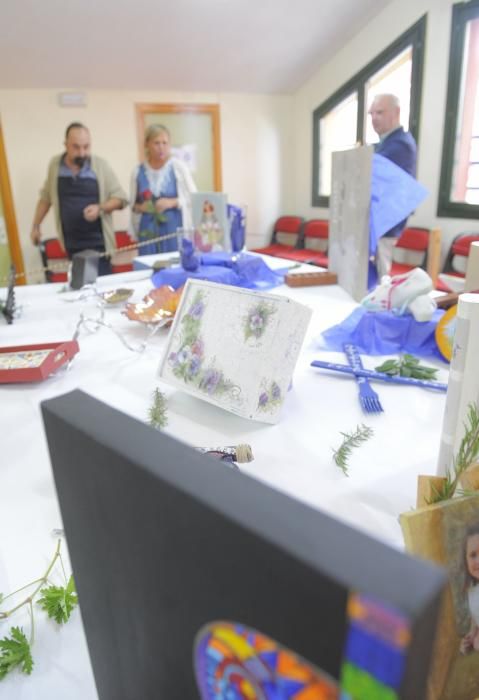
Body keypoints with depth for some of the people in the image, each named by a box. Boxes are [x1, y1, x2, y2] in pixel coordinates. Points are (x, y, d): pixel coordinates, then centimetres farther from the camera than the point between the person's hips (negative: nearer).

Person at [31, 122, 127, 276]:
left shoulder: (100, 165, -4)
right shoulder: (55, 164, 3)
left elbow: (120, 198, -1)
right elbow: (46, 197, 16)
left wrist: (100, 208, -18)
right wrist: (36, 226, 15)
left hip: (97, 241, -2)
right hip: (71, 243, 2)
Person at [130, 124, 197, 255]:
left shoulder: (178, 167, -1)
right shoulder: (138, 171, 5)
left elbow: (194, 198, 0)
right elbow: (132, 203, 13)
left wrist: (172, 202, -13)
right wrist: (140, 207, -8)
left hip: (175, 229, -2)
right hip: (149, 231, 2)